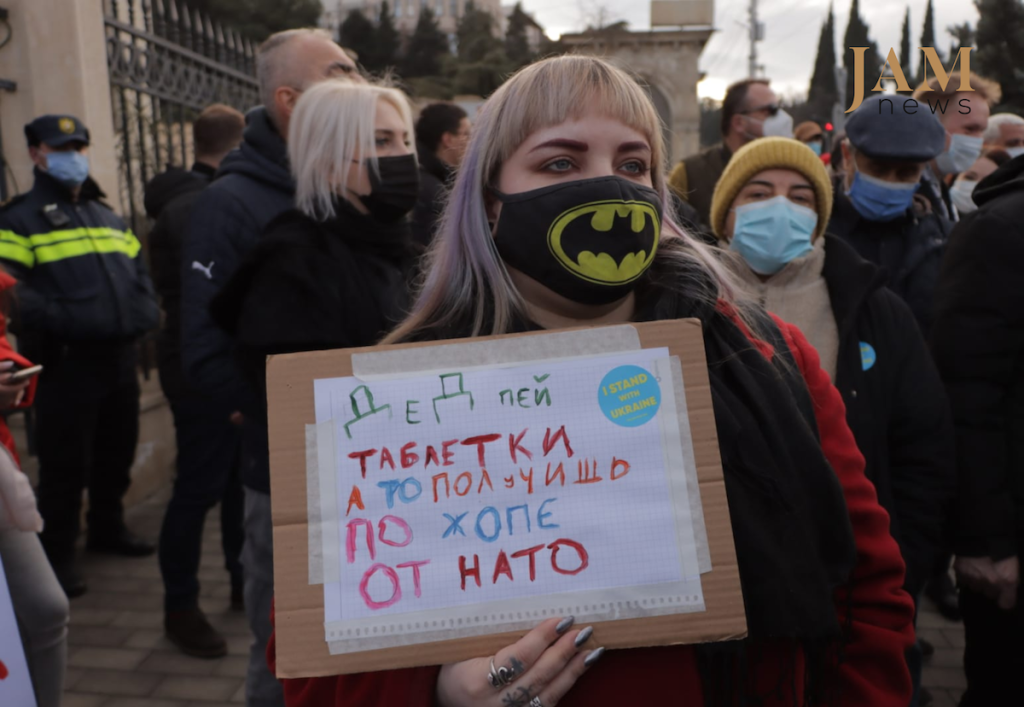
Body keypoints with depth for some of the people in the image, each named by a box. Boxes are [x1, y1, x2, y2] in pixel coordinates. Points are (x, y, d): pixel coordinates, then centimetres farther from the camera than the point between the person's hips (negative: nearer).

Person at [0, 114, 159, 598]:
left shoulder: (108, 217, 20)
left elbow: (139, 271, 23)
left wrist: (146, 310, 6)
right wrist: (60, 320, -25)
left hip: (120, 357, 7)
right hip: (65, 363, -6)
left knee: (117, 454, 17)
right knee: (65, 466, 0)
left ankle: (108, 529, 35)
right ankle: (56, 555, 15)